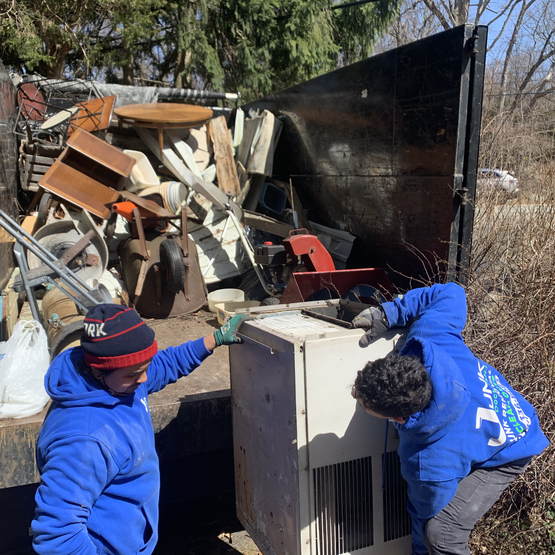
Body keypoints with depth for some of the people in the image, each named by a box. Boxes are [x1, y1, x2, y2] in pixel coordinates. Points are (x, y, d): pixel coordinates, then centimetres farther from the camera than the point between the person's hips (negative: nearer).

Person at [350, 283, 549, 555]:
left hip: (509, 453, -7)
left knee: (440, 533, -18)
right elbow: (450, 293, -16)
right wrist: (389, 313, -22)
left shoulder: (429, 466, -43)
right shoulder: (427, 339, -36)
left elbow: (427, 513, -20)